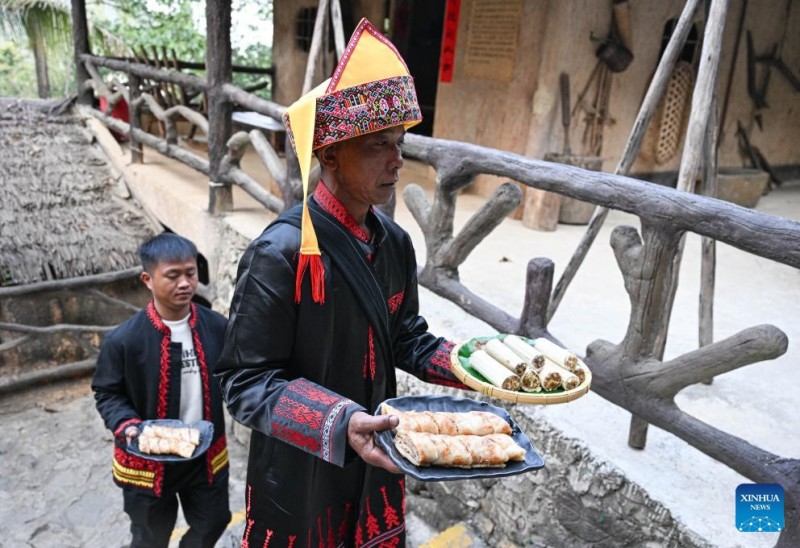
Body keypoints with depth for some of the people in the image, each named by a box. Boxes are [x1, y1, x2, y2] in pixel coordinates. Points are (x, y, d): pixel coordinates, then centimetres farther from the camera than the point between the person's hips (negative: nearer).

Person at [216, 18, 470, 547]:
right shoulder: (280, 253, -23)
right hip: (299, 475, -5)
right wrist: (339, 424, -33)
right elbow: (246, 382, -20)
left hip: (376, 464, 6)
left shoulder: (395, 243, -3)